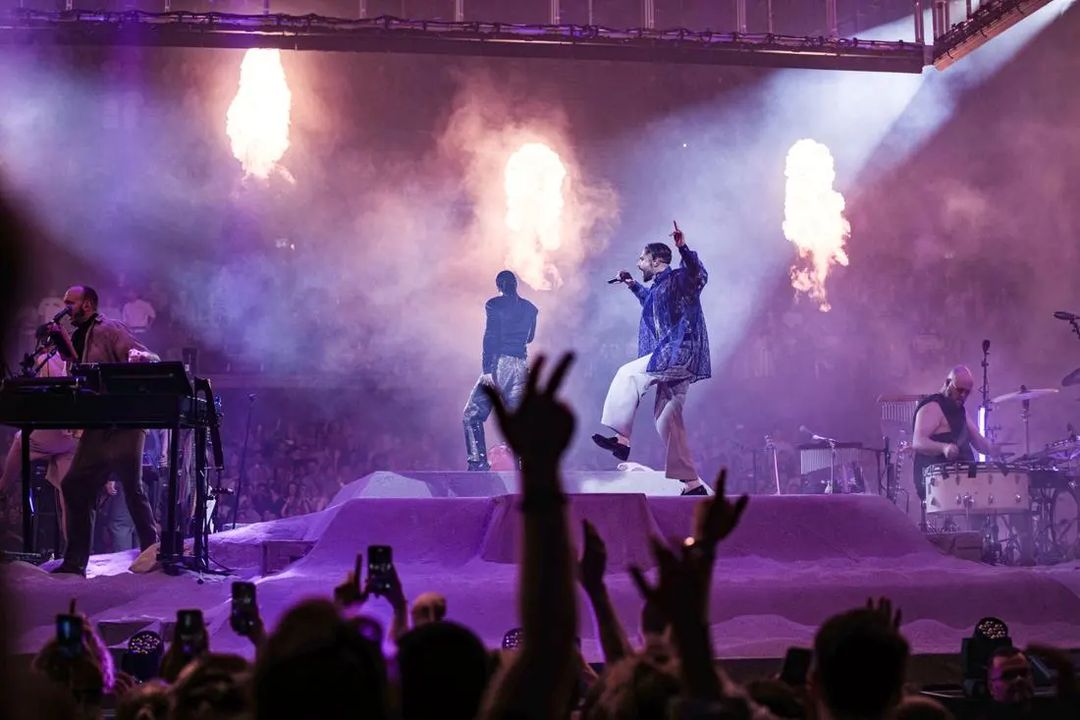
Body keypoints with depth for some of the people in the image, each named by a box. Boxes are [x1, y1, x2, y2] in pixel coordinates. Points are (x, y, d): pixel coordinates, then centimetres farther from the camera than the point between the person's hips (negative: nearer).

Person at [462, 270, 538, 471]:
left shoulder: (494, 304, -3)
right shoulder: (530, 309, 12)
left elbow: (491, 337, -11)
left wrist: (487, 370, -15)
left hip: (499, 364, -5)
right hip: (520, 367, 5)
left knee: (471, 416, 1)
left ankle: (479, 464, -10)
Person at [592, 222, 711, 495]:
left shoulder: (678, 279, -5)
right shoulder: (658, 287, 21)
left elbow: (698, 274, -29)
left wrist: (684, 249, -43)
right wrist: (632, 285, 34)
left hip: (680, 352, -10)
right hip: (672, 359, 10)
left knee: (629, 374, -15)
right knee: (667, 421, 6)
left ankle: (621, 439, -13)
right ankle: (692, 483, 7)